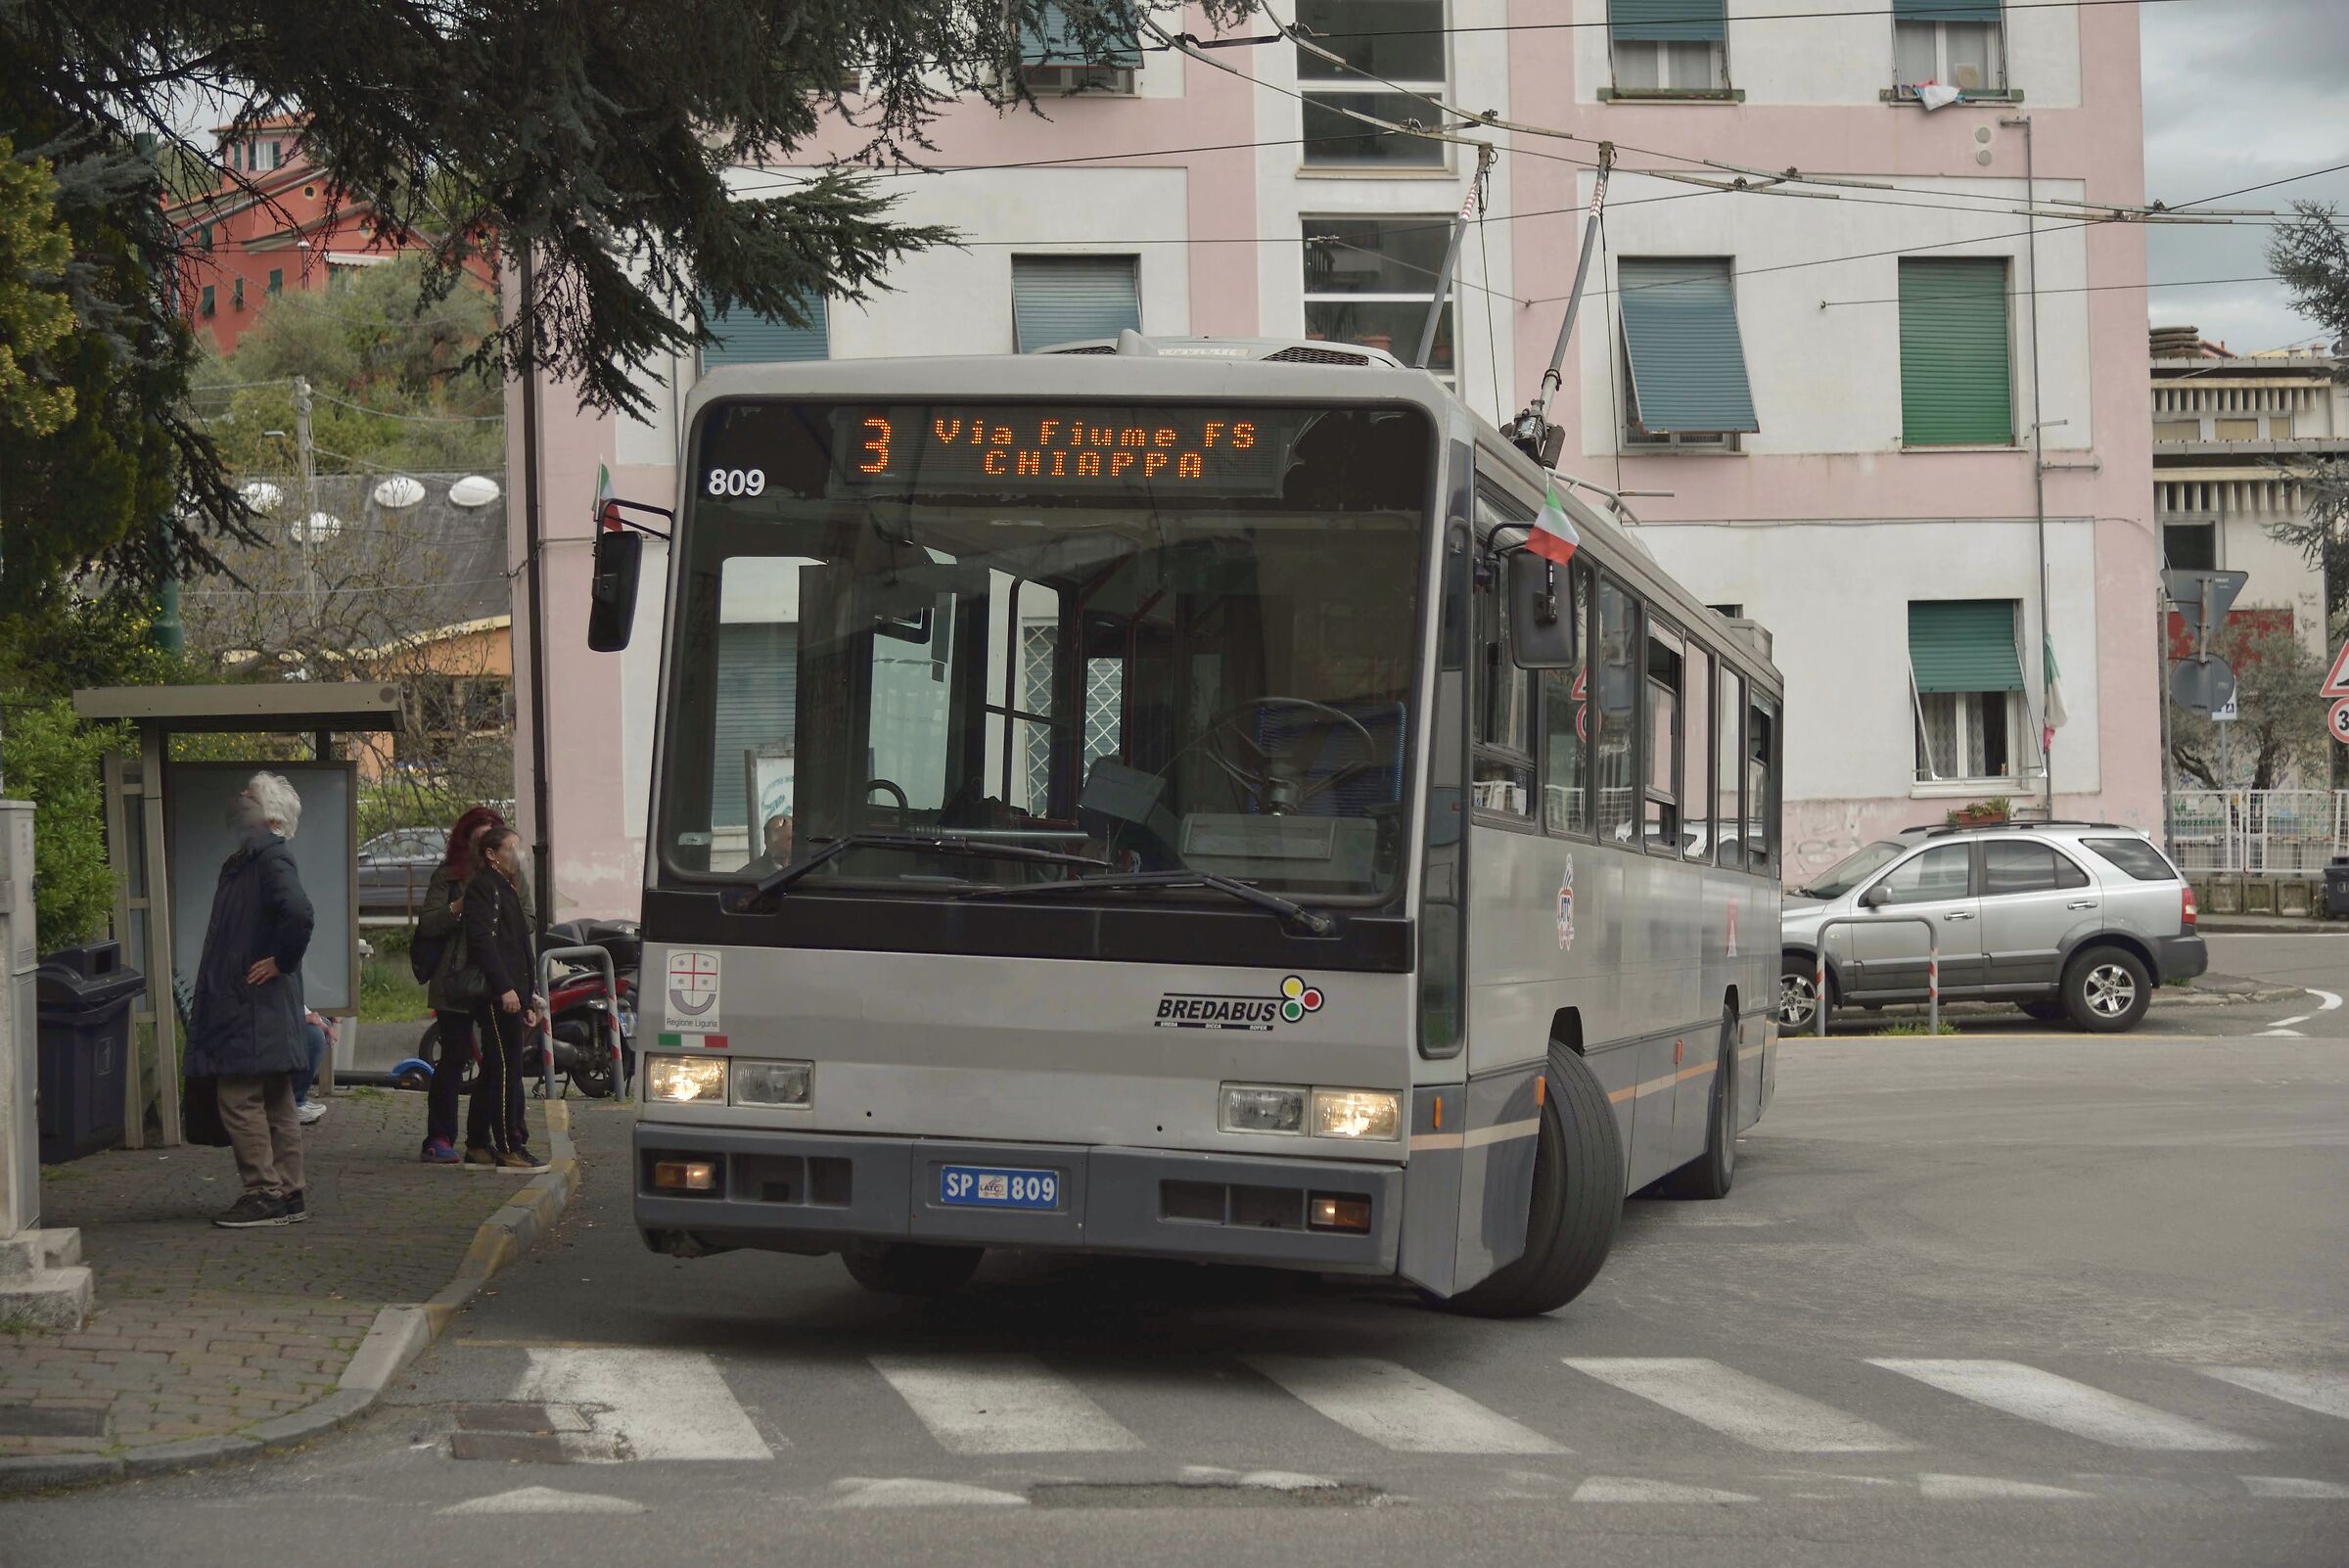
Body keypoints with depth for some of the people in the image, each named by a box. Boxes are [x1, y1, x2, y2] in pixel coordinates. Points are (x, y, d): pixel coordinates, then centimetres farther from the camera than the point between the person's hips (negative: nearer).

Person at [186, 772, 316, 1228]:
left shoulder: (269, 856, -15)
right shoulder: (250, 857, 15)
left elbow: (298, 913, -31)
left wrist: (281, 961, -19)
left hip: (252, 1011, -10)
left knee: (241, 1102, -7)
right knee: (275, 1105, 12)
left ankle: (265, 1195, -4)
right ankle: (287, 1195, 17)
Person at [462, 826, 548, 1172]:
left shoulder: (506, 889, 25)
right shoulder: (482, 887, -5)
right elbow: (483, 940, -16)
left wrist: (529, 1001, 22)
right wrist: (505, 988, -22)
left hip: (510, 993, 10)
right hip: (495, 992, -10)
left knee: (493, 1069, 10)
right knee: (507, 1067, -11)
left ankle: (478, 1147, 14)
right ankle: (510, 1149, -11)